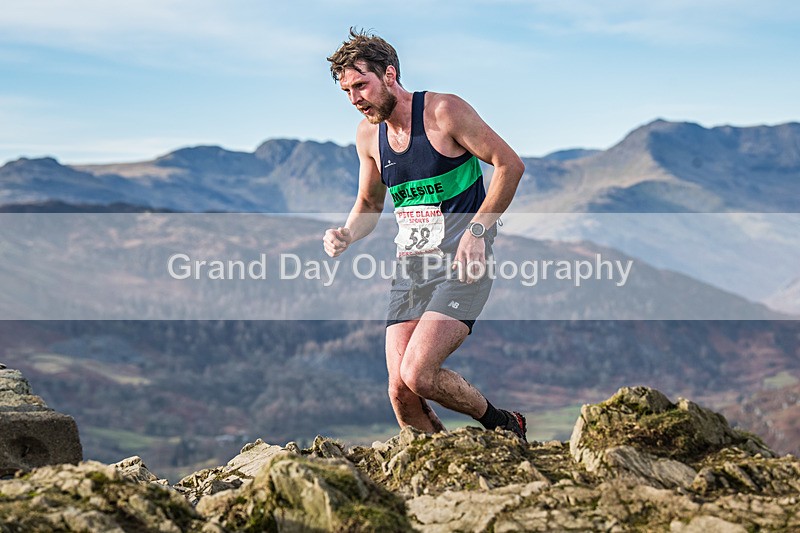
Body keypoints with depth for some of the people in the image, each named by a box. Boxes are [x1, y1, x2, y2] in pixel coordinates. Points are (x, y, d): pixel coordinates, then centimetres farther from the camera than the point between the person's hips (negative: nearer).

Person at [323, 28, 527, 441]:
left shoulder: (443, 111, -9)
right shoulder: (368, 135, 9)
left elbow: (510, 165, -8)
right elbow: (368, 205, 21)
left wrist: (477, 230, -17)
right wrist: (345, 235, 0)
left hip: (460, 266, -6)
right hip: (410, 268, 6)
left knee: (418, 374, -20)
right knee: (400, 390, -4)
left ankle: (502, 426, 6)